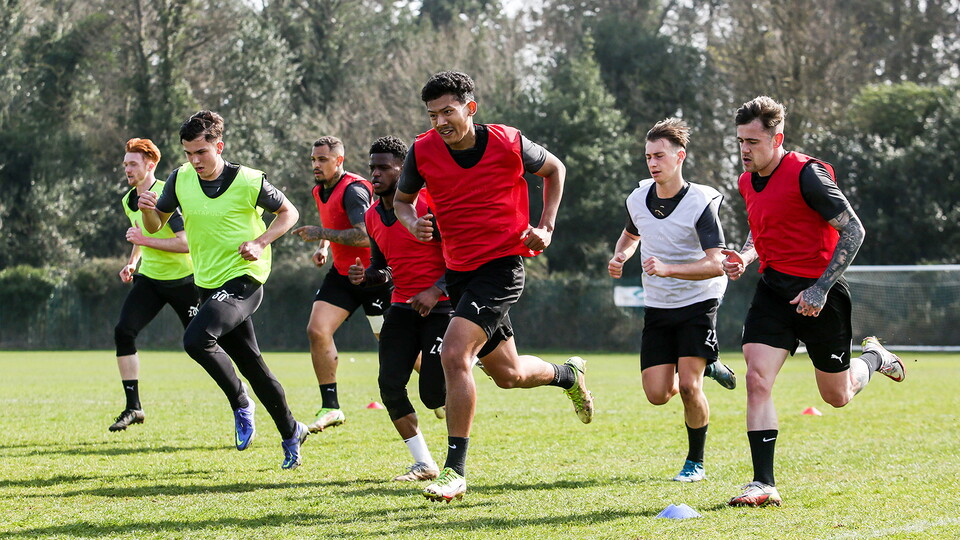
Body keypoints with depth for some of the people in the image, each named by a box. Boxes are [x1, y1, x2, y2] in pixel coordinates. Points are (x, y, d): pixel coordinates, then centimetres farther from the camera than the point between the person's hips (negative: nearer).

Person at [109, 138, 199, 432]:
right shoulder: (129, 201, 7)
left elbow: (186, 243, -26)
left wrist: (145, 240, -25)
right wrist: (133, 262, 11)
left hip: (182, 279, -6)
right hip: (148, 277, 6)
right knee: (123, 331, -13)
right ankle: (133, 407, -9)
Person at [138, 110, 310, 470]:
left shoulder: (249, 182, -14)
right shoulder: (180, 180, -1)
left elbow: (289, 212, -1)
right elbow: (155, 225, 10)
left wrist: (259, 243, -15)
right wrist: (148, 210, -14)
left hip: (244, 279, -6)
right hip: (209, 283, 6)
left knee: (196, 338, -27)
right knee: (250, 364, 12)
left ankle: (240, 403, -6)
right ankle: (291, 433, 27)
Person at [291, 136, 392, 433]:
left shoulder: (353, 189, -20)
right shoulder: (320, 191, 8)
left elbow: (364, 235, -30)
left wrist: (322, 233, -27)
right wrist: (323, 247, 10)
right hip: (342, 273, 8)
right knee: (317, 331, -10)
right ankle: (331, 407, -5)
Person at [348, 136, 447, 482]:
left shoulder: (429, 203, -13)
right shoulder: (373, 216, 9)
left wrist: (435, 291, -22)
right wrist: (365, 277, -1)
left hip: (440, 306, -6)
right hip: (403, 307, 7)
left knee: (433, 394, -13)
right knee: (390, 385, -9)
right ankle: (424, 464, 4)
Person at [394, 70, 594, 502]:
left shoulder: (508, 143, -12)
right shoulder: (423, 151, -6)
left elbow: (554, 169, 8)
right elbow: (402, 200, 12)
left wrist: (545, 227, -1)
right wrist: (413, 224, -11)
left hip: (502, 264, -5)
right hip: (458, 270, 5)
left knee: (454, 354, -22)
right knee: (507, 374, 15)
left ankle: (455, 471, -16)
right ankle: (568, 375, 50)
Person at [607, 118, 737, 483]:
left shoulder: (701, 203, -17)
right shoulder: (637, 199, 0)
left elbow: (716, 264, -24)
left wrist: (669, 269, -36)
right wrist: (619, 257, 2)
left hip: (698, 303, -5)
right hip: (657, 307, 5)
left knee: (688, 387, -16)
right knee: (657, 394, -5)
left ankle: (695, 462, 6)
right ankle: (706, 364, 27)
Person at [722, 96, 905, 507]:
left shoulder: (807, 175, -18)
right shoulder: (748, 182, 6)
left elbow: (853, 231, -17)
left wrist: (820, 288, -22)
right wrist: (745, 256, 3)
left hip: (818, 295, -6)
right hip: (773, 290, 6)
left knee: (837, 396, 8)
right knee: (757, 379, -13)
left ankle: (873, 358, 42)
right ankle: (764, 485, -11)